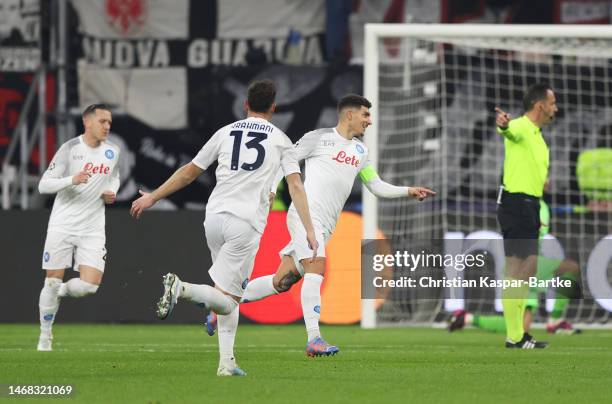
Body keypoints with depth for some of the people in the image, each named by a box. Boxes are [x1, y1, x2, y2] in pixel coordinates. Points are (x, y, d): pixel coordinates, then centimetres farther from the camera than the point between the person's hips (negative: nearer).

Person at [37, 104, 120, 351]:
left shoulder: (112, 152, 4)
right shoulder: (69, 149, -9)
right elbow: (44, 185, -10)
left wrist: (112, 191, 4)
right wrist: (72, 180, -25)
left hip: (92, 229, 3)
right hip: (62, 226, -3)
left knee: (89, 285, -13)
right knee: (52, 281, 0)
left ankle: (61, 292, 21)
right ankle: (45, 336, 17)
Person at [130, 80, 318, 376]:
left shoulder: (226, 132, 15)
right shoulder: (280, 140, 8)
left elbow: (189, 172, 16)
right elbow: (295, 186, -1)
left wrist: (153, 197, 25)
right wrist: (309, 230, -2)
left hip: (214, 218, 4)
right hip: (246, 224, -4)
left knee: (228, 299, 16)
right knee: (228, 301, -6)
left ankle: (226, 361, 6)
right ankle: (181, 288, -32)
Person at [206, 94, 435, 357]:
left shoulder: (360, 151, 21)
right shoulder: (319, 138, -1)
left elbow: (377, 187, 24)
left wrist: (409, 191, 12)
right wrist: (270, 192, -10)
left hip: (325, 227, 7)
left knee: (282, 281, 5)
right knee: (316, 267, -24)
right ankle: (314, 340, -30)